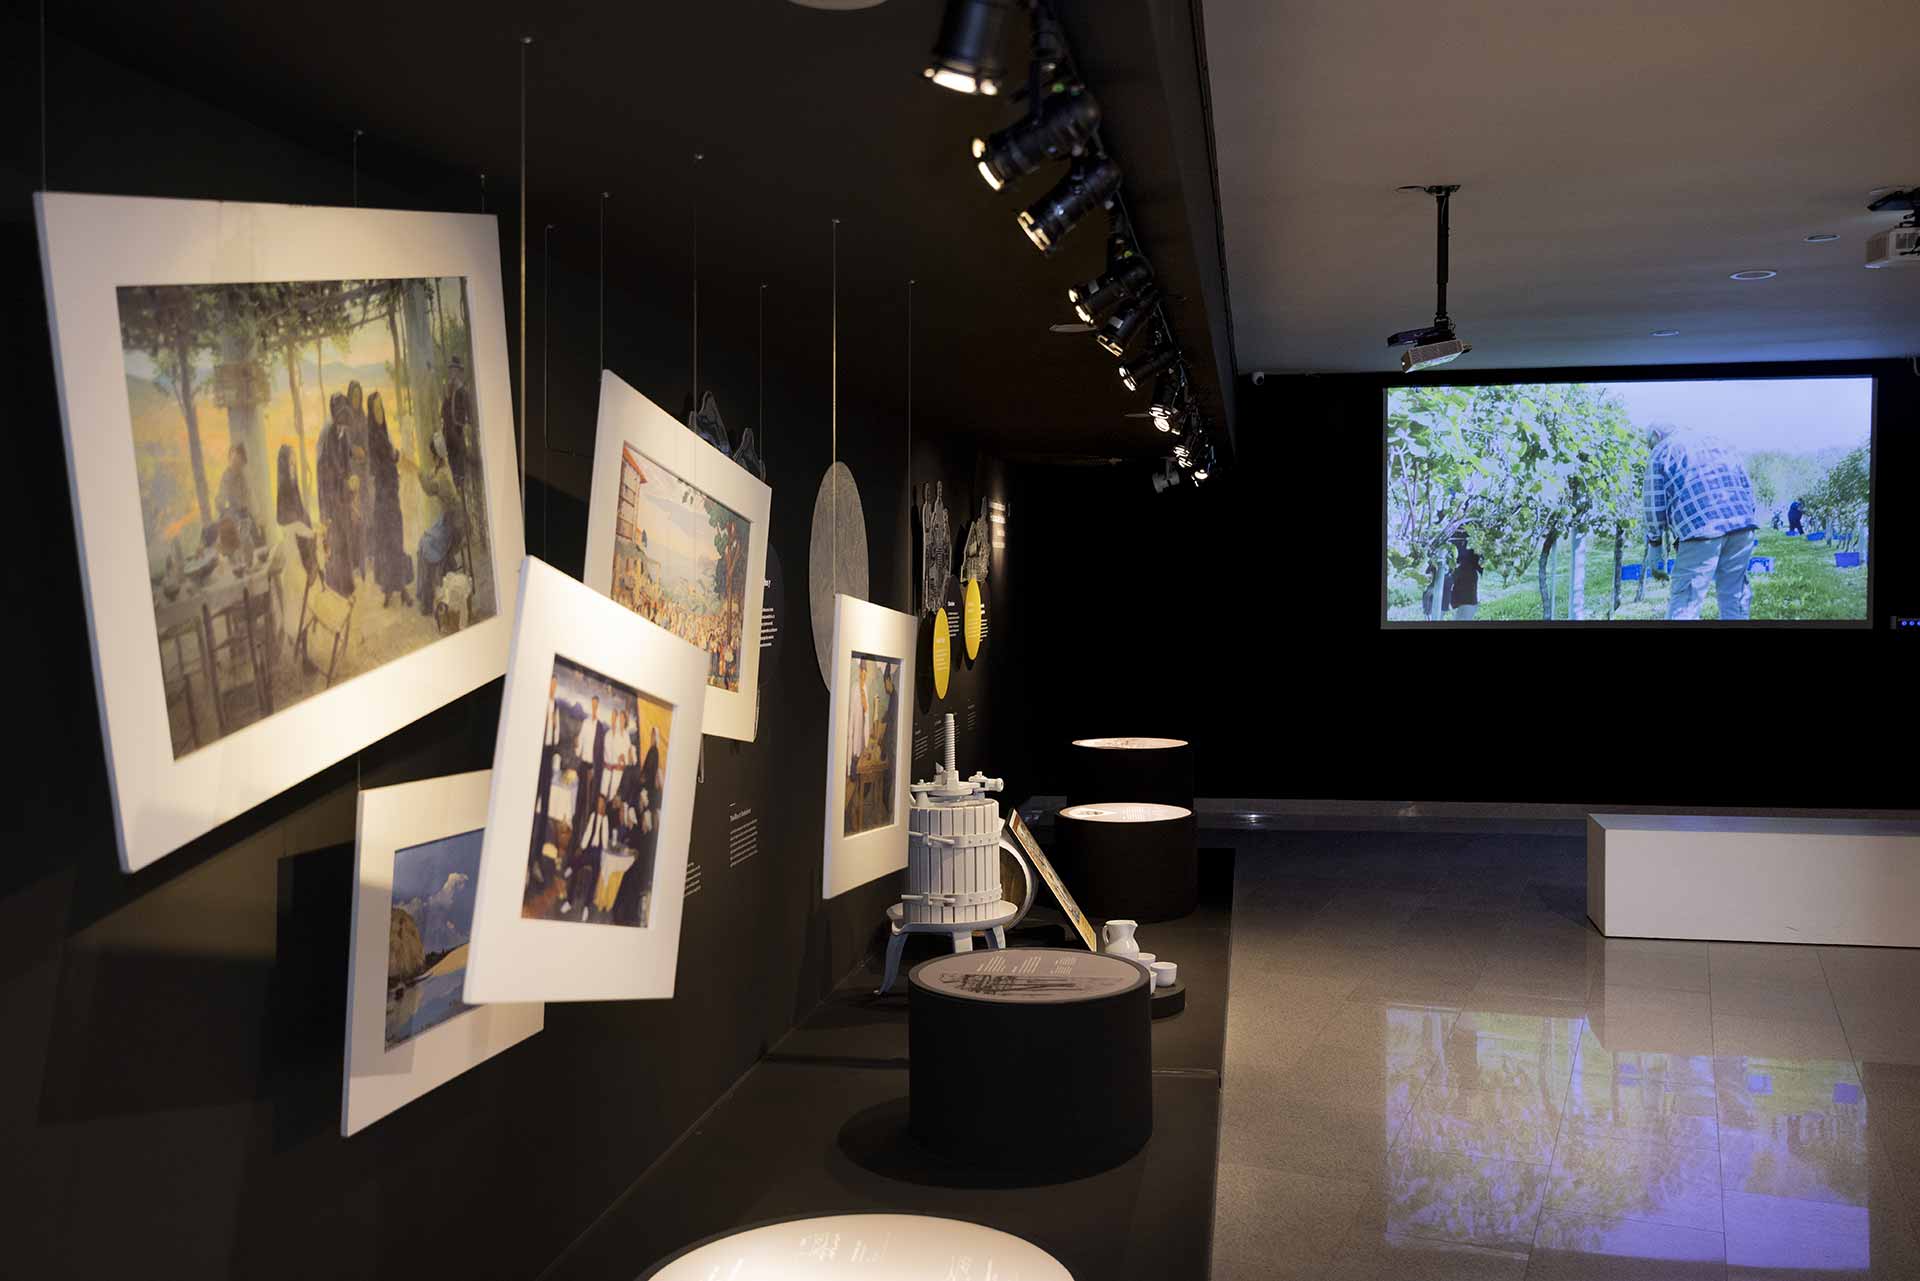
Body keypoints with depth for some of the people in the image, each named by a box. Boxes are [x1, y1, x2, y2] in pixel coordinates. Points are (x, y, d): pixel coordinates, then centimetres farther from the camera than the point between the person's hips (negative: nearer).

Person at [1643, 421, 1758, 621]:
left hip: (1700, 527, -6)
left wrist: (1654, 541, 18)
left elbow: (1655, 504, 6)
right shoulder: (1712, 441, 27)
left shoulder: (1660, 453, 10)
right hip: (1742, 522, 6)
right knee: (1735, 595, 12)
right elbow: (1747, 485, 22)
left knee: (1684, 601, -6)